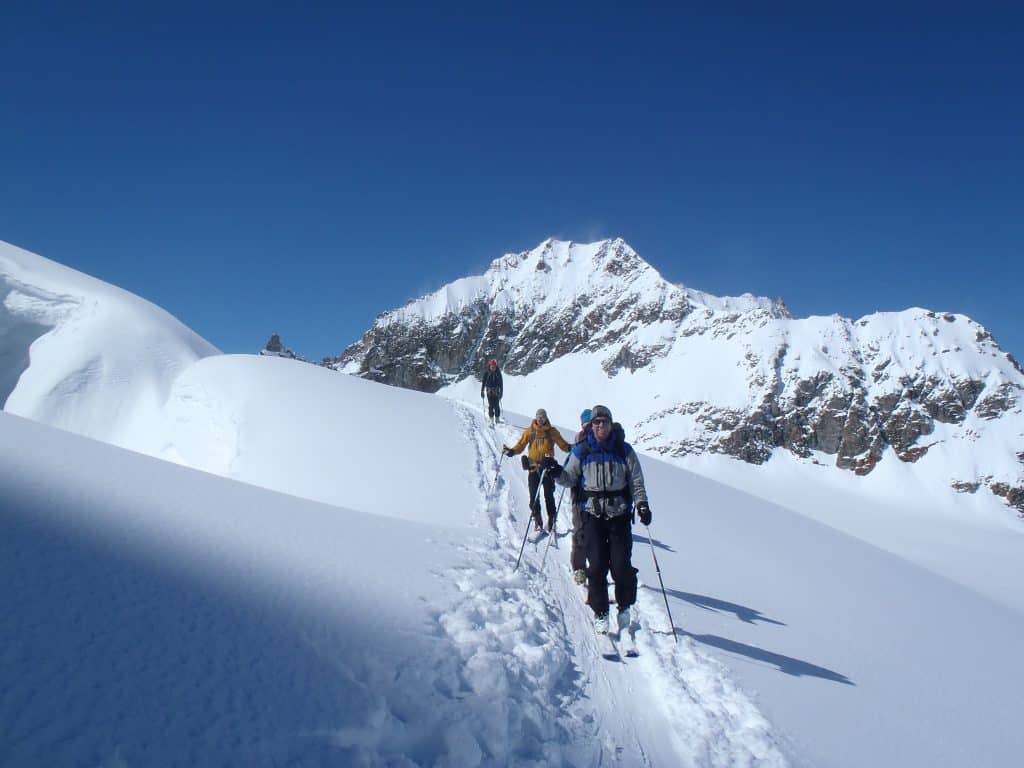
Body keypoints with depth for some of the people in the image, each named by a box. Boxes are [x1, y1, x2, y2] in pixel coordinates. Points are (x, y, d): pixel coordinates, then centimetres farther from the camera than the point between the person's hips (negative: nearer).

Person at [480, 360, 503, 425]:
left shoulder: (498, 374, 1)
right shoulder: (487, 374, 1)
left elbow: (501, 384, 4)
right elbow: (483, 383, 4)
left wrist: (501, 392, -1)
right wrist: (482, 391, 0)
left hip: (496, 392, 0)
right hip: (489, 392, 0)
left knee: (497, 406, -5)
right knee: (491, 406, -7)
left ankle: (497, 419, 9)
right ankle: (492, 421, -4)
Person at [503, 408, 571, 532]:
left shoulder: (552, 431, 6)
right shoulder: (529, 431, 7)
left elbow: (562, 444, 8)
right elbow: (520, 445, 9)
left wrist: (571, 448, -10)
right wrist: (511, 451, -8)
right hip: (534, 466, 1)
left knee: (549, 495, 0)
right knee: (533, 495, -3)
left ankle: (551, 520, 6)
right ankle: (537, 521, 5)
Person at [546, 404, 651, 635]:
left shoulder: (624, 450, 4)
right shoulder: (581, 451, 5)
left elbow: (636, 481, 6)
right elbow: (570, 479, 11)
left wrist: (642, 504, -8)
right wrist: (557, 473, -10)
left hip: (619, 514, 0)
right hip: (592, 514, 0)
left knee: (621, 565, -5)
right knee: (596, 566, -4)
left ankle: (624, 607, 20)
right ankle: (600, 612, 12)